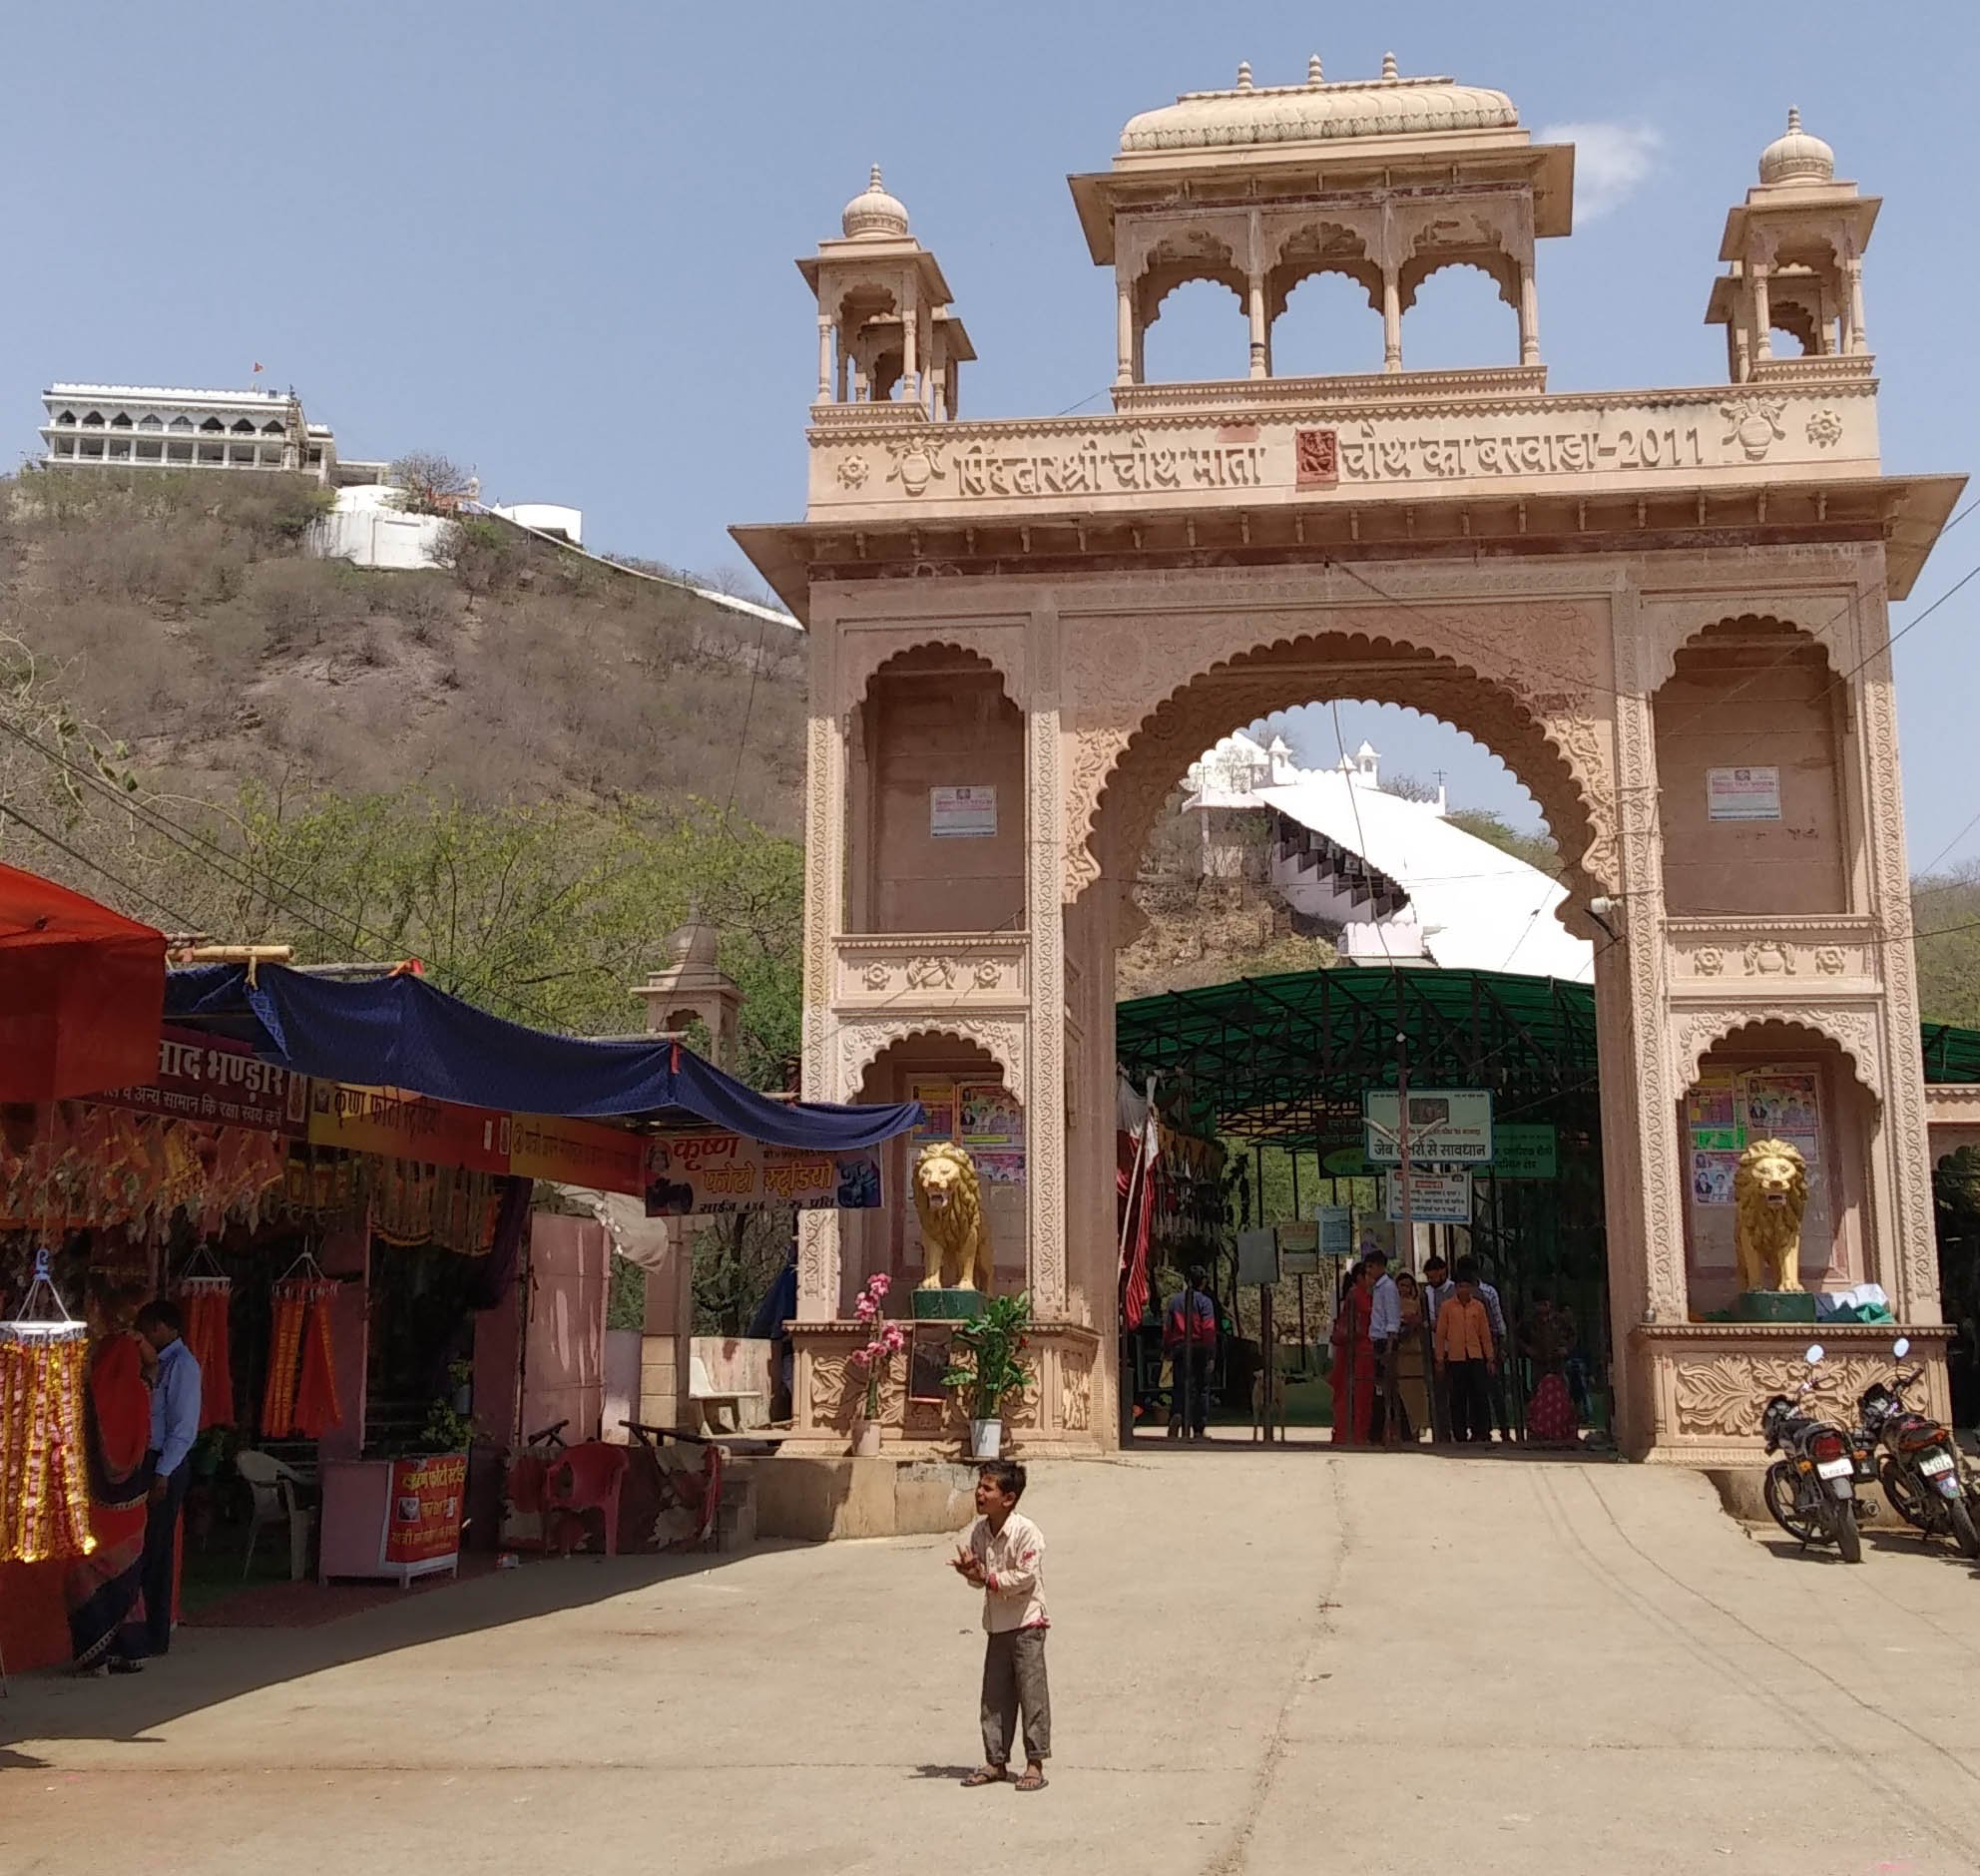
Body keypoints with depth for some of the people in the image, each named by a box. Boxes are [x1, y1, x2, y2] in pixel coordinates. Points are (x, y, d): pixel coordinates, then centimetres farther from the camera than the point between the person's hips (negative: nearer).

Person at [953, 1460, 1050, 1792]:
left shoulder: (1027, 1532, -18)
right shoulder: (979, 1531, 4)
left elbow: (1026, 1577, -22)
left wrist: (987, 1578, -20)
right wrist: (969, 1571, -10)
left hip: (1026, 1624, -7)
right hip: (996, 1625, 7)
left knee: (1032, 1694, -2)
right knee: (995, 1696, 11)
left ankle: (1035, 1764, 4)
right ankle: (996, 1762, 20)